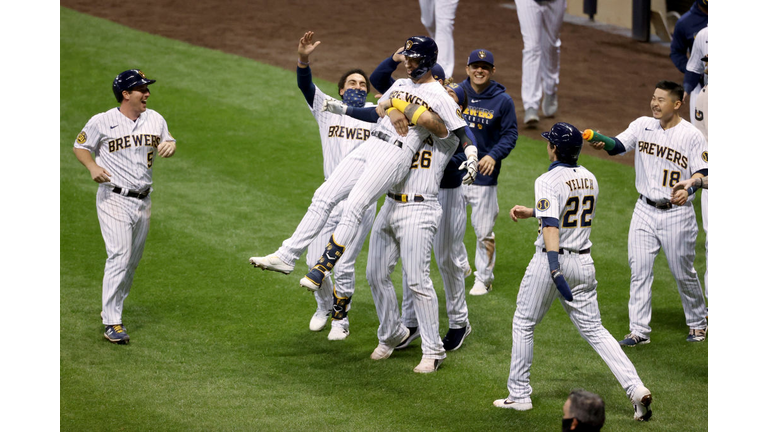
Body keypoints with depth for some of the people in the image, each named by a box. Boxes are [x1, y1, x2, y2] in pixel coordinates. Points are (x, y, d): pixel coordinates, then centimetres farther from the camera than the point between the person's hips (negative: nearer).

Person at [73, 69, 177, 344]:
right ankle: (111, 322, -12)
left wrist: (170, 146, -7)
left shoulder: (155, 120, 5)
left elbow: (167, 142, 18)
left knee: (133, 260, 11)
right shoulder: (102, 122, -8)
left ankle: (111, 309, 27)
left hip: (143, 200, 6)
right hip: (114, 198, -6)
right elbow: (80, 146, 3)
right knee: (120, 256, -15)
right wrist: (93, 167, -16)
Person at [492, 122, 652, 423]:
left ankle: (519, 395, 15)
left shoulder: (548, 181, -15)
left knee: (523, 324, 11)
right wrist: (531, 213, 28)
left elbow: (551, 226, -27)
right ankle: (635, 388, -8)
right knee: (593, 330, 8)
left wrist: (554, 268, -36)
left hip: (551, 261, -6)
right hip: (583, 262, 6)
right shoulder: (589, 179, 8)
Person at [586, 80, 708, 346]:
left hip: (677, 214, -3)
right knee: (639, 270, 0)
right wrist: (602, 141, -33)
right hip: (645, 210, 3)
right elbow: (618, 145, -11)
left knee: (683, 272, 7)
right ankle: (639, 330, 5)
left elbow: (702, 174, -8)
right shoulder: (643, 126, 2)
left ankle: (698, 323, 28)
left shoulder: (692, 136, -8)